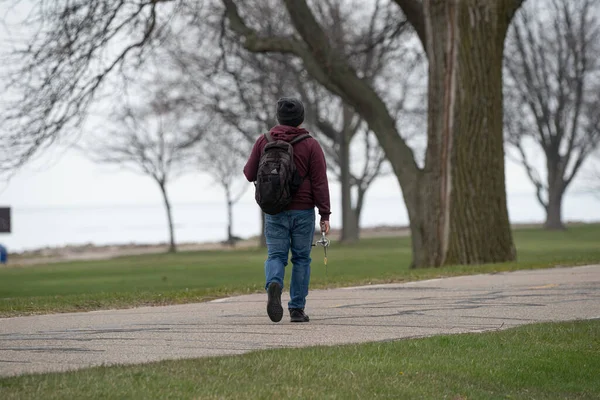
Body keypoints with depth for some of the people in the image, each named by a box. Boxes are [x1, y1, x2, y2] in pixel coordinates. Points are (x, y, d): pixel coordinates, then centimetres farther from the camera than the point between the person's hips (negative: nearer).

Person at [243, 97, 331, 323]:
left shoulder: (263, 141, 1)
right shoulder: (310, 145, -4)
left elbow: (250, 174, 6)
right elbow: (320, 182, -9)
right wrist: (325, 215, -7)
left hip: (274, 212, 1)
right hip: (303, 211, -1)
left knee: (276, 256, 4)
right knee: (301, 259, 9)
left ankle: (274, 285, -28)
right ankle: (297, 309, 8)